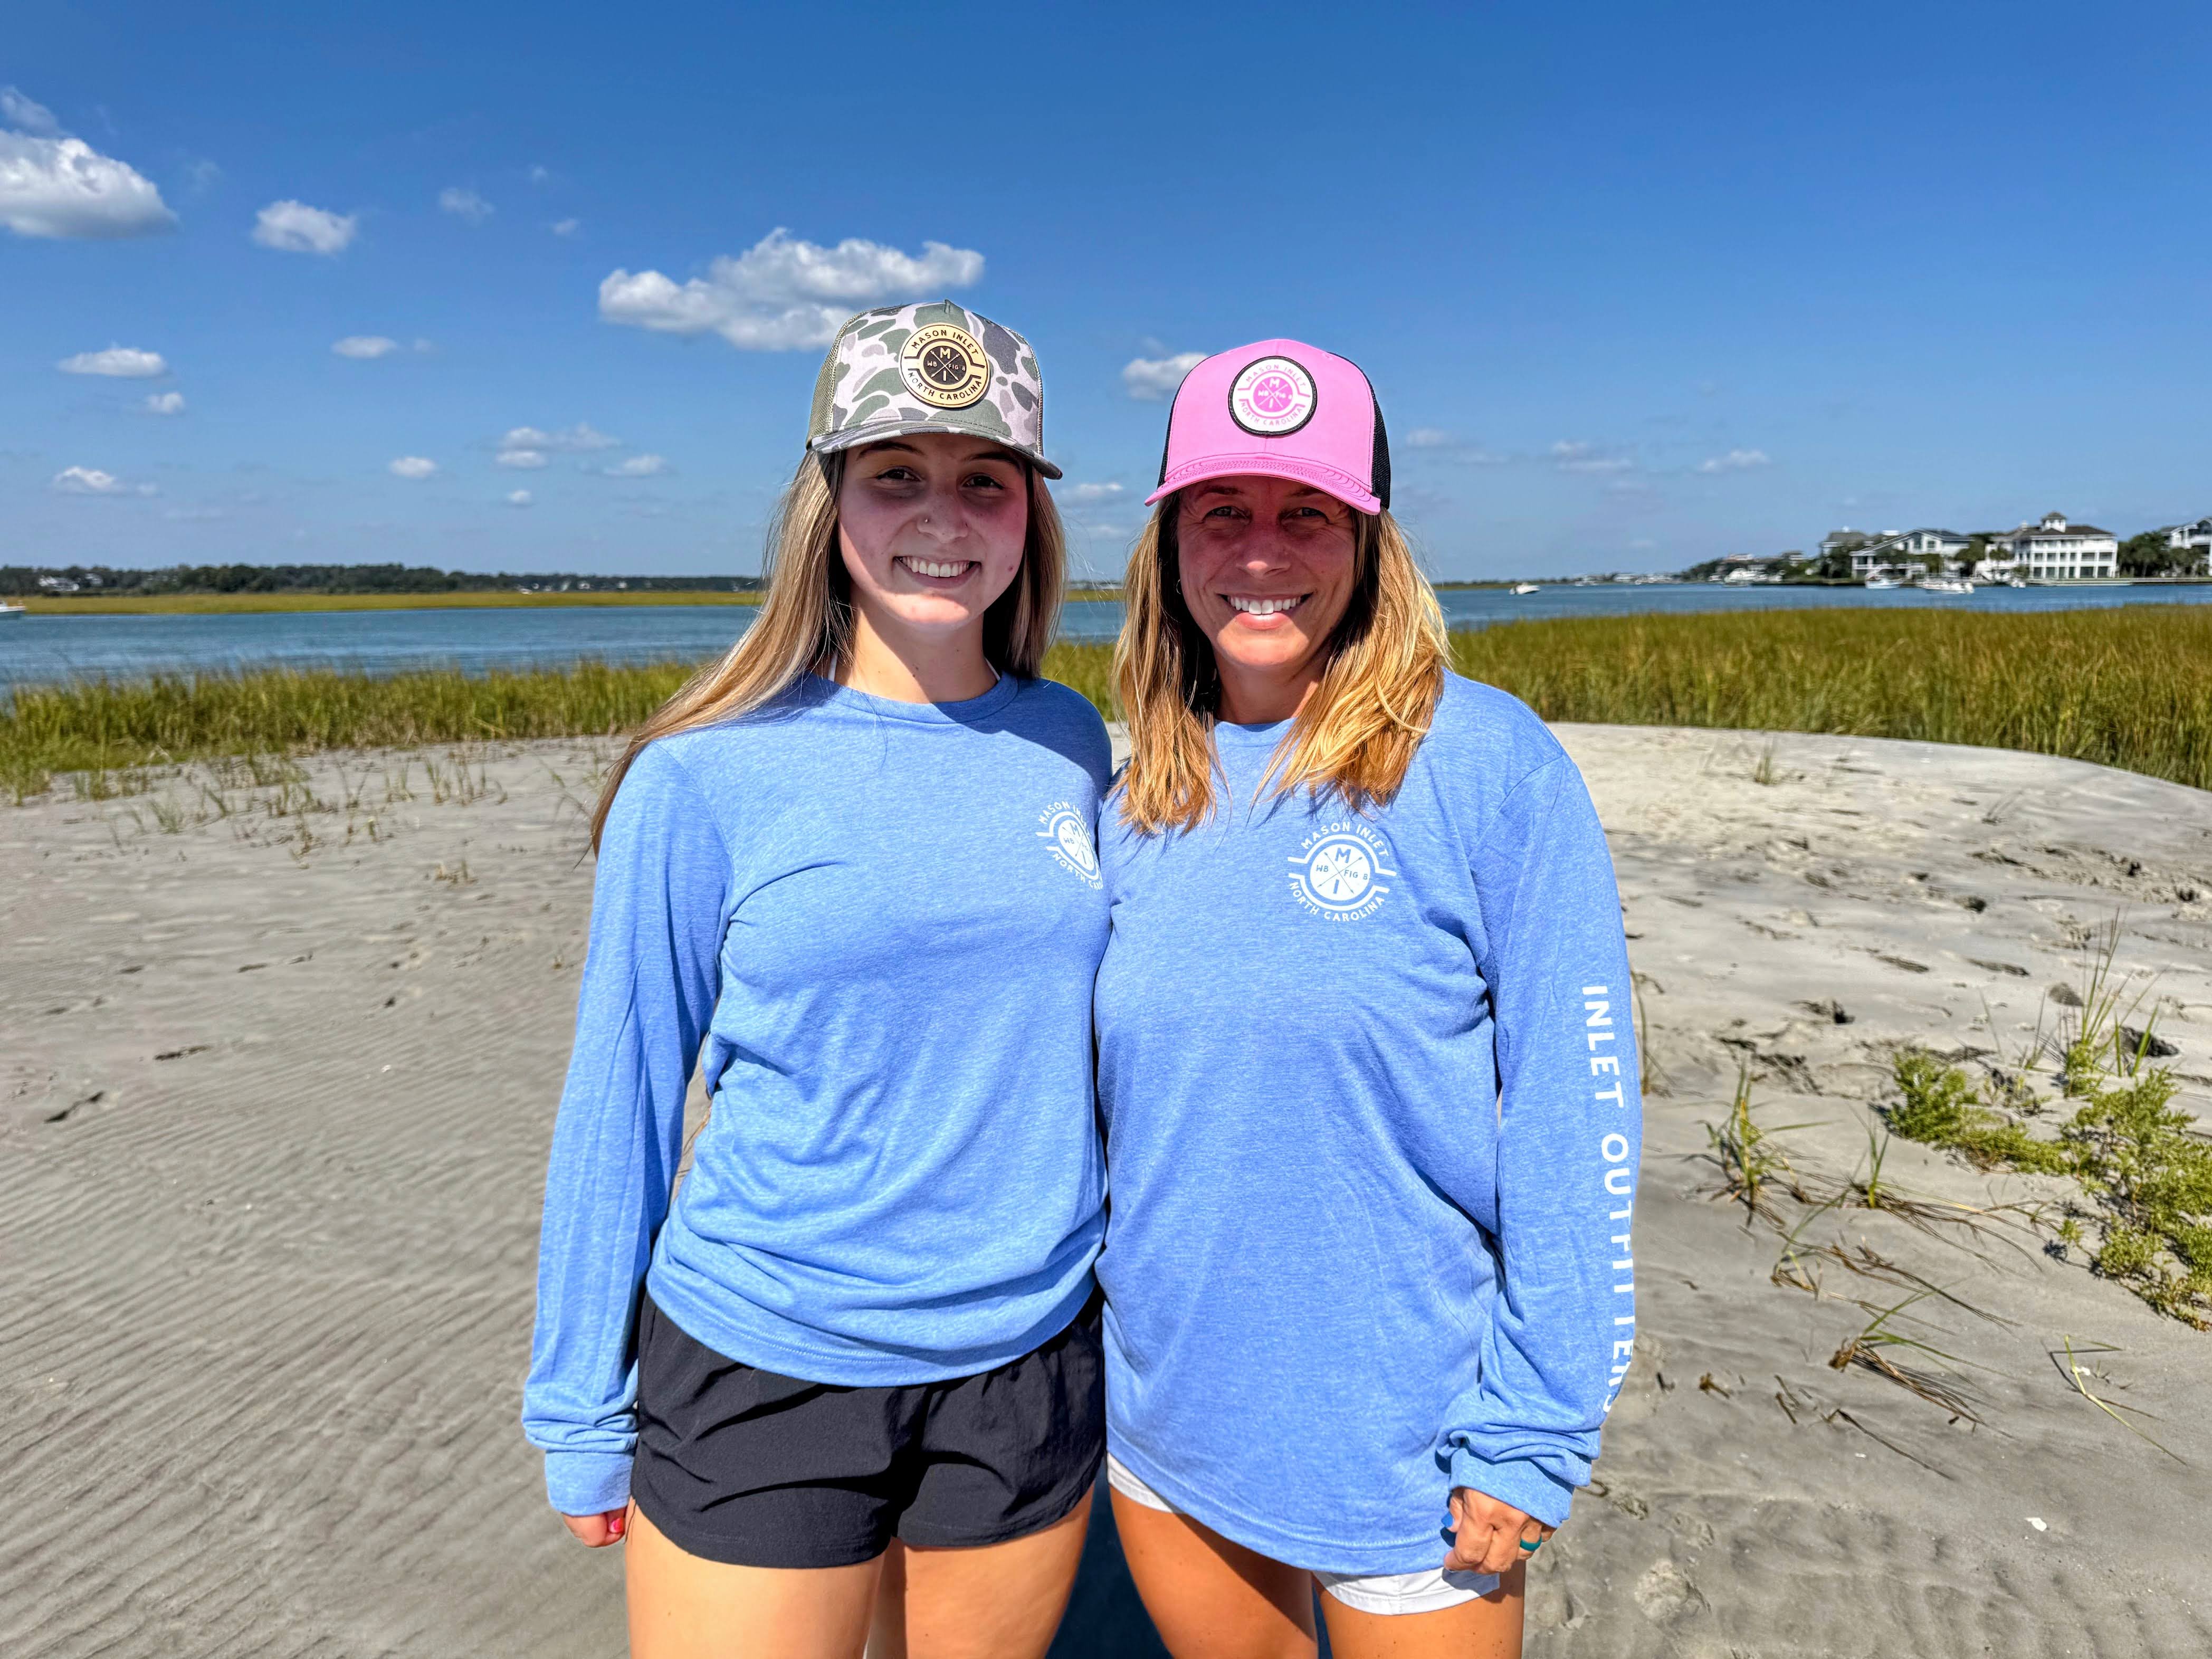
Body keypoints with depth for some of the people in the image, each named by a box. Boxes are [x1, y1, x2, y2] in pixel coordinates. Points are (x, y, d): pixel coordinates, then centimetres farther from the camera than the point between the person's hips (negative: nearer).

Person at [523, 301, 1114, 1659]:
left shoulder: (1071, 748, -2)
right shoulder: (707, 778, -11)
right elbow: (621, 1101, -3)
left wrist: (1129, 1291, 12)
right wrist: (582, 1408, 2)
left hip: (1029, 1371, 3)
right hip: (760, 1379, -2)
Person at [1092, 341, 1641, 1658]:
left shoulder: (1492, 767, -15)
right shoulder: (1140, 807, 0)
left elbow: (1573, 1117, -14)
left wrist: (1533, 1436, -13)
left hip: (1399, 1447, -4)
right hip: (1165, 1425, 5)